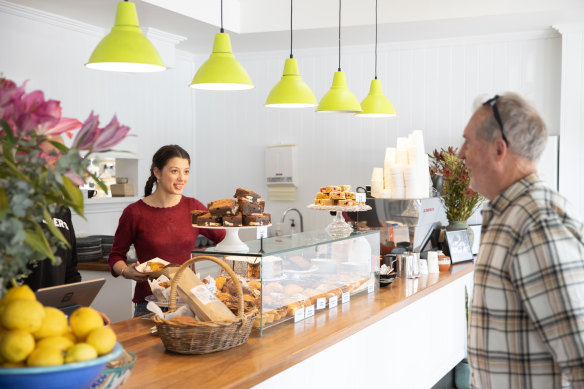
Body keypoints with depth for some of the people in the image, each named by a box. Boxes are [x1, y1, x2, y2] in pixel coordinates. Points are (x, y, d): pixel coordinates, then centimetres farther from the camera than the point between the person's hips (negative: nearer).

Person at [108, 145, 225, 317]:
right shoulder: (134, 213, -5)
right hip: (149, 302, -2)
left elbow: (223, 238, 12)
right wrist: (127, 272, -13)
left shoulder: (193, 207, 4)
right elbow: (115, 256, 5)